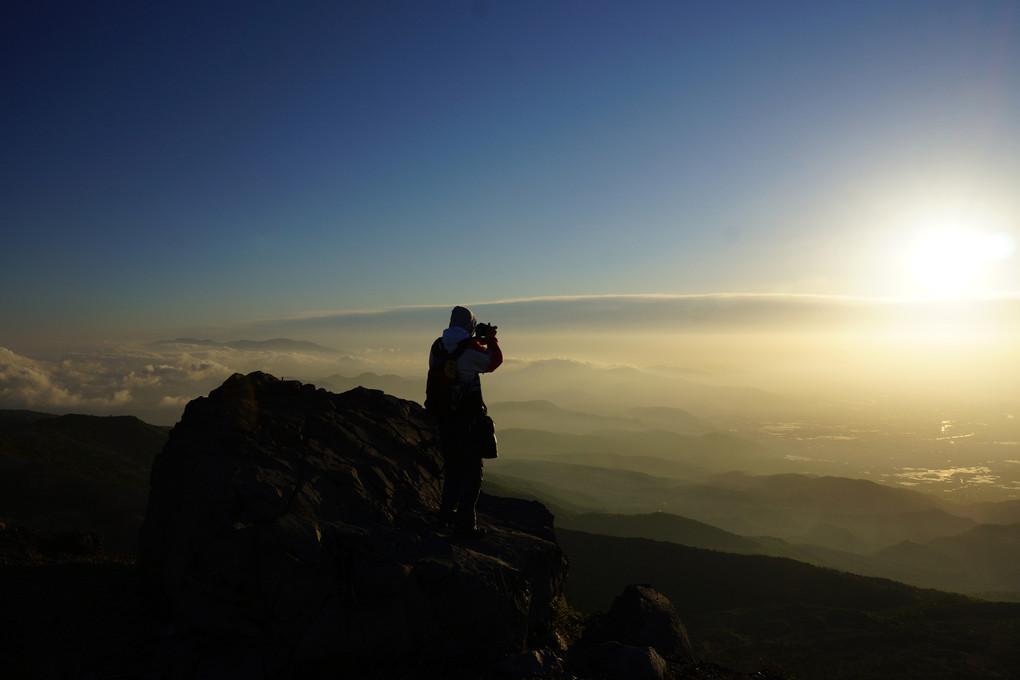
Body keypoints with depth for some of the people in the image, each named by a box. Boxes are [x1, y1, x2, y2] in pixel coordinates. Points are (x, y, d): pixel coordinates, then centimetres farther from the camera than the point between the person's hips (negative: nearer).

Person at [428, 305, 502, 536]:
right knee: (471, 469, 3)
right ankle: (465, 523, 3)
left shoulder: (437, 347, 3)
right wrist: (491, 339, 15)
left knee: (451, 466, 21)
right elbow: (494, 361, 0)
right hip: (468, 418, -6)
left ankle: (446, 515, 30)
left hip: (443, 416, 6)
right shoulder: (471, 349, -15)